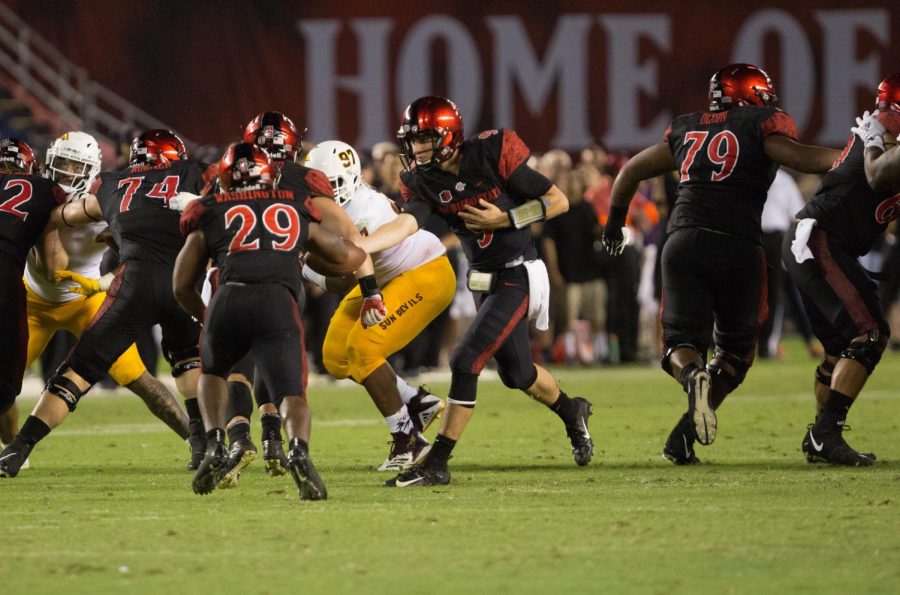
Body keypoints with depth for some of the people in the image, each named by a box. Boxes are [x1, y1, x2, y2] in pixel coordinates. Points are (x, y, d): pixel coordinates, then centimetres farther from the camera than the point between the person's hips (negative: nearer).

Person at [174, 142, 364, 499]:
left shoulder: (210, 216, 25)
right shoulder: (297, 212, 29)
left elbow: (182, 286, 26)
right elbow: (344, 255, 42)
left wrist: (206, 319, 44)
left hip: (228, 300, 1)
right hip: (278, 304, 0)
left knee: (213, 372, 29)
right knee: (291, 393, -1)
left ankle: (215, 447, 8)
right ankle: (299, 451, -33)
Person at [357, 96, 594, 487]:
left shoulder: (492, 155, -18)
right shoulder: (424, 181, -4)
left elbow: (558, 201, -11)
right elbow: (406, 224, -22)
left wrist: (504, 219, -21)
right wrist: (353, 247, -38)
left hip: (518, 276, -7)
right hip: (484, 279, 7)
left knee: (465, 362, -16)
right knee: (516, 372, 21)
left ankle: (436, 465, -12)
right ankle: (572, 412, 51)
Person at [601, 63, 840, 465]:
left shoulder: (686, 130, 21)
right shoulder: (762, 124, 6)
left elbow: (631, 171, 29)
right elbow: (795, 156, -14)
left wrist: (615, 222, 44)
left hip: (683, 244, 3)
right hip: (737, 247, -3)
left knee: (682, 341, 9)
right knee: (735, 347, 14)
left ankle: (693, 376, -29)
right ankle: (684, 436, -3)